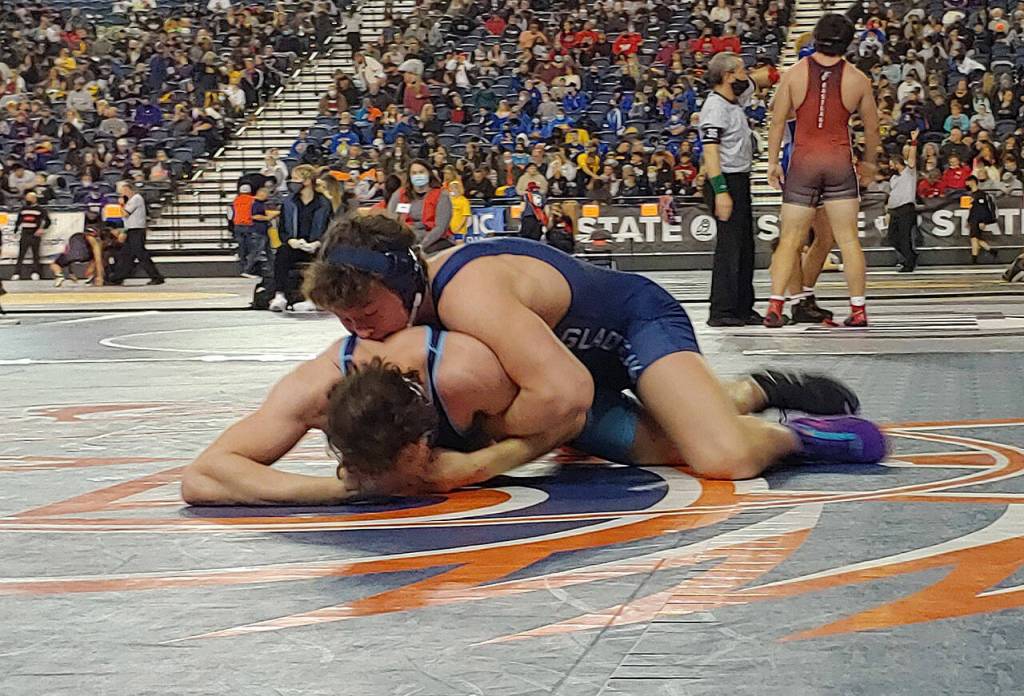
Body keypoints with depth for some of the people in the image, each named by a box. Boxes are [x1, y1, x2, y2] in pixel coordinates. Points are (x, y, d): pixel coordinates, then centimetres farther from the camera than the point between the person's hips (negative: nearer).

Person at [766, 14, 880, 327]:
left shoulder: (794, 73, -2)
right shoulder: (857, 79, 0)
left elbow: (777, 121, 0)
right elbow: (872, 127, 9)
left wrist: (772, 162, 9)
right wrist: (869, 162, 24)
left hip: (803, 161, 0)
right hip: (840, 161, 0)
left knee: (790, 239, 4)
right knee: (848, 238, 6)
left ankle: (775, 307, -4)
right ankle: (858, 309, 7)